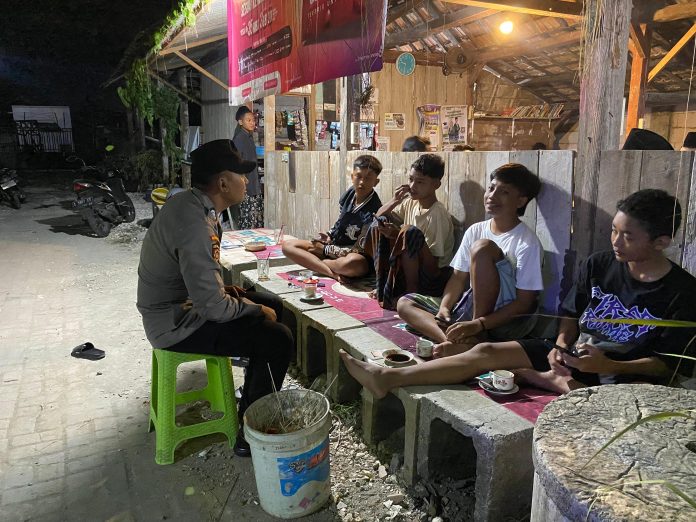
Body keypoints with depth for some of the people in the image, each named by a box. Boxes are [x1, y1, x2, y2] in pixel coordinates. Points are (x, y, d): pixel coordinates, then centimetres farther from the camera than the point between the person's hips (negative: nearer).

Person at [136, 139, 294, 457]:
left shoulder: (191, 204, 1)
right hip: (178, 325, -10)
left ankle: (255, 394, 27)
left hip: (184, 302, 10)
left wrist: (230, 292, 4)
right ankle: (249, 435, 1)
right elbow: (213, 307, -30)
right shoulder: (194, 224, -30)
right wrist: (256, 310, -14)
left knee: (274, 306, 14)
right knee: (278, 340, -16)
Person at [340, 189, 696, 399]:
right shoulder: (598, 265, 2)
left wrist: (609, 365, -24)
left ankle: (548, 380, -19)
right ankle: (389, 378, -16)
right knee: (486, 352, -13)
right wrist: (561, 346, -10)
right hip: (575, 357, 3)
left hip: (625, 375, -3)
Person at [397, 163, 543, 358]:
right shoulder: (475, 230, 6)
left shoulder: (527, 242, -12)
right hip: (470, 306, 7)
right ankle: (460, 342, -30)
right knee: (405, 303, -5)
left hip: (505, 319, -6)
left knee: (482, 247, -26)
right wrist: (444, 307, -12)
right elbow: (459, 277, 8)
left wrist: (478, 325, -25)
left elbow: (524, 303, -16)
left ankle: (476, 340, -22)